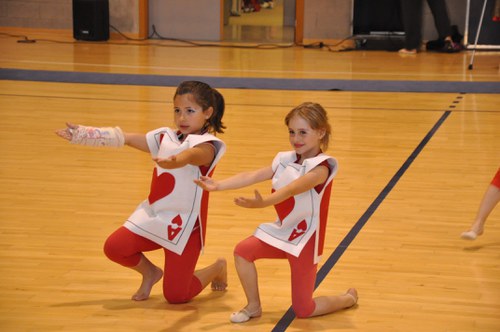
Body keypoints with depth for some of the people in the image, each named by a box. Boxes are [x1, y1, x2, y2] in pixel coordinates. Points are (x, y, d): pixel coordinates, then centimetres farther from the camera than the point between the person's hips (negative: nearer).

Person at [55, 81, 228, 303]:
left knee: (175, 296, -7)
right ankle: (150, 272, 21)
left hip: (184, 224, -6)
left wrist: (176, 160, -61)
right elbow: (125, 138, 11)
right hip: (153, 216, 6)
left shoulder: (207, 145, -13)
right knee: (114, 247, -11)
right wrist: (81, 134, 7)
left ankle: (217, 268, 25)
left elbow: (193, 155, -37)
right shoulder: (165, 137, 9)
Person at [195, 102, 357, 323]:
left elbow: (292, 189, -38)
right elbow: (253, 176, -8)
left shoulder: (320, 167, -21)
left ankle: (349, 298, 26)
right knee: (243, 251, -12)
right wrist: (218, 185, -20)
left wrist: (263, 202, -55)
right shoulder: (286, 160, 1)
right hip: (281, 231, 7)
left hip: (305, 239, -6)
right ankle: (253, 306, 8)